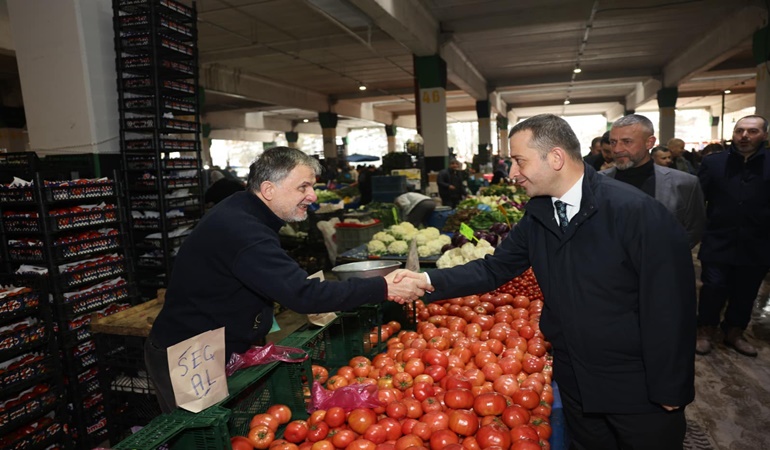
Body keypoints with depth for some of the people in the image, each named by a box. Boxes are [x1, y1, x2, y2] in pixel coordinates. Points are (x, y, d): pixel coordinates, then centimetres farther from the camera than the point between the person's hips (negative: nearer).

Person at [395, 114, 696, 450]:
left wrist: (670, 391, -14)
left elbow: (670, 305, -19)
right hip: (575, 381, 6)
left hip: (639, 388, -5)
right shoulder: (538, 213, -3)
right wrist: (428, 281, -15)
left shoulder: (637, 211, -23)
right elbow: (495, 268, -3)